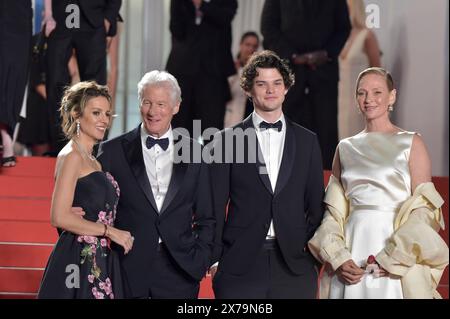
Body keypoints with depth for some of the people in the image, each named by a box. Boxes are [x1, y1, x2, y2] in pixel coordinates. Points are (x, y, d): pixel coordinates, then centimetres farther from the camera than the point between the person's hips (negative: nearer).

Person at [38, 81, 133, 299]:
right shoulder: (72, 156, -10)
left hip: (99, 262, 8)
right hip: (79, 261, -8)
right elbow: (60, 217, -18)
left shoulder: (91, 160, 17)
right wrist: (109, 231, -13)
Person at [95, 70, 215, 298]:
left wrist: (200, 262, 0)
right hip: (128, 270, -1)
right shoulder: (112, 151, 2)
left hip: (179, 271, 1)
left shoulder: (194, 152, 6)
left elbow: (206, 218, 10)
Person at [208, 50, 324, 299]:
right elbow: (216, 206, 3)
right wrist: (214, 259, -2)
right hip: (240, 266, -2)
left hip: (295, 265, 2)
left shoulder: (307, 141, 11)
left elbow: (315, 205, 12)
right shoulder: (227, 140, 4)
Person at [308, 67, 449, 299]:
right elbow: (334, 212, 10)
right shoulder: (345, 148, 12)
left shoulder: (412, 143, 2)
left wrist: (393, 258, -14)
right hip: (350, 251, 3)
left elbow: (423, 208, -4)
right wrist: (337, 258, -6)